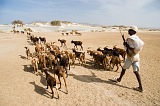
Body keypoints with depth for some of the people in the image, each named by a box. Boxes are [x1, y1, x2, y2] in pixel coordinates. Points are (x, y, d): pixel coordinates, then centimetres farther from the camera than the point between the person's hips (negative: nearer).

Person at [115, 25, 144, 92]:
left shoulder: (129, 38, -15)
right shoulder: (137, 38, 9)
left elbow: (132, 48, -23)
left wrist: (126, 45, -9)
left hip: (131, 57, -7)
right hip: (136, 57, 7)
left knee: (124, 68, 14)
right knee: (136, 71, 4)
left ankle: (119, 79, 36)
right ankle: (140, 87, 0)